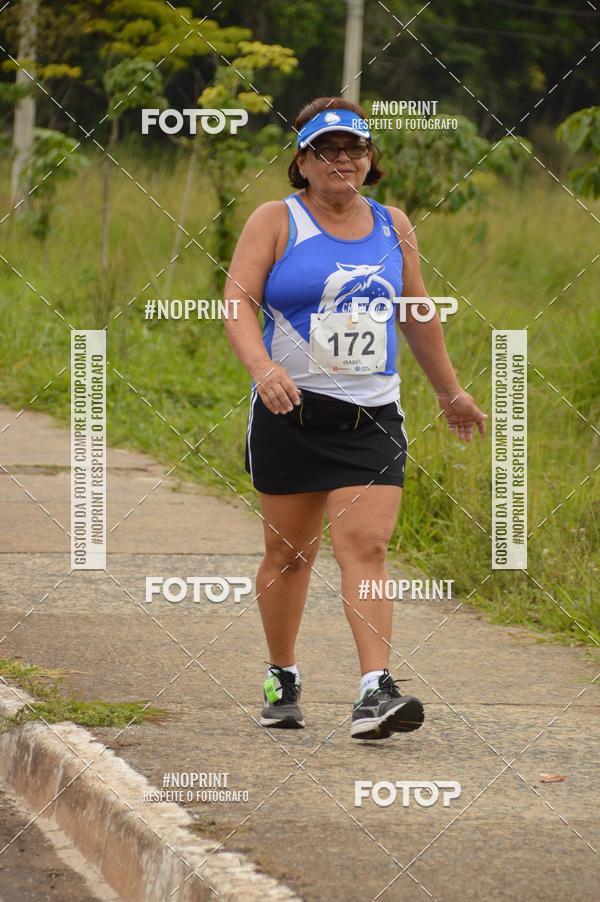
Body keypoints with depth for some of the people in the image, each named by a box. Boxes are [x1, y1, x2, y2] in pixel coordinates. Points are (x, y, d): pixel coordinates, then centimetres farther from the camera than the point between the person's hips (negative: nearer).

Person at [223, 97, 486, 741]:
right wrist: (262, 367, -29)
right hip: (291, 413, -2)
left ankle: (375, 690, -21)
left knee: (365, 545, -13)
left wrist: (450, 393, 30)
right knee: (288, 552, 7)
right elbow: (238, 302, -11)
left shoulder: (392, 226, 11)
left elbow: (417, 314, 23)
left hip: (373, 417, 2)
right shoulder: (276, 221, -1)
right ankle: (281, 678, 26)